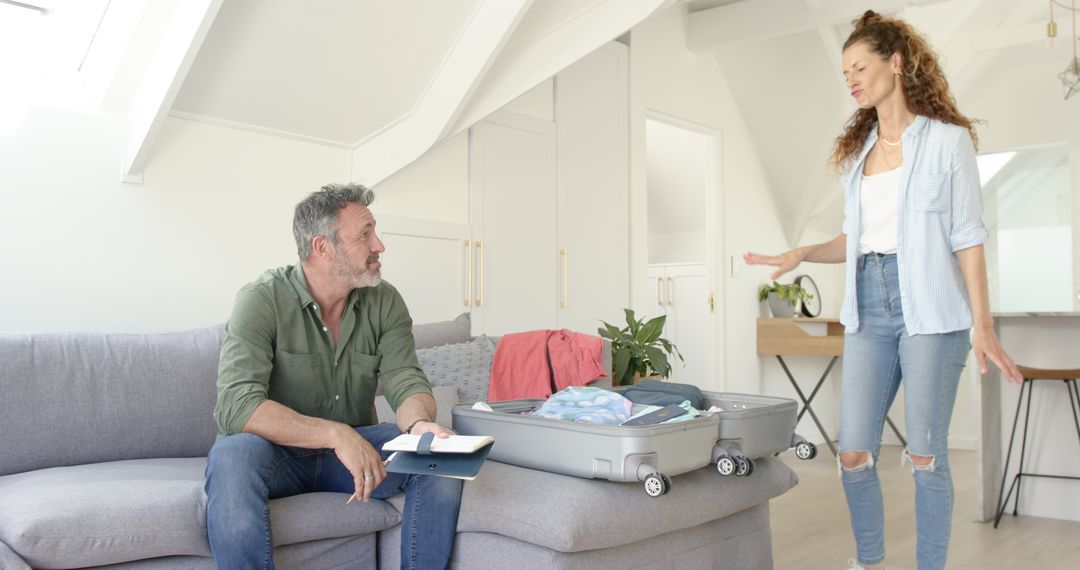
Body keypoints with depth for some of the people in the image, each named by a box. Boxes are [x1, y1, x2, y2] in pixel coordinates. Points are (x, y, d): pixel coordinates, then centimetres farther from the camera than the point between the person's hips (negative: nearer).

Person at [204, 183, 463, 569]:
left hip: (355, 448, 4)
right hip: (279, 453, -3)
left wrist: (419, 422, -35)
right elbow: (236, 405, -27)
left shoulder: (385, 302, -2)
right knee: (233, 455, -36)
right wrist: (337, 435, -36)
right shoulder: (262, 300, -16)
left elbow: (406, 381, -9)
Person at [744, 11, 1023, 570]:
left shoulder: (947, 138, 1)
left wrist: (982, 323, -9)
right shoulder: (855, 150, 15)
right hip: (868, 309, 5)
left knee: (925, 454, -1)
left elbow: (967, 236, -3)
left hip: (930, 310, -4)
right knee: (853, 452, 3)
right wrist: (802, 253, 2)